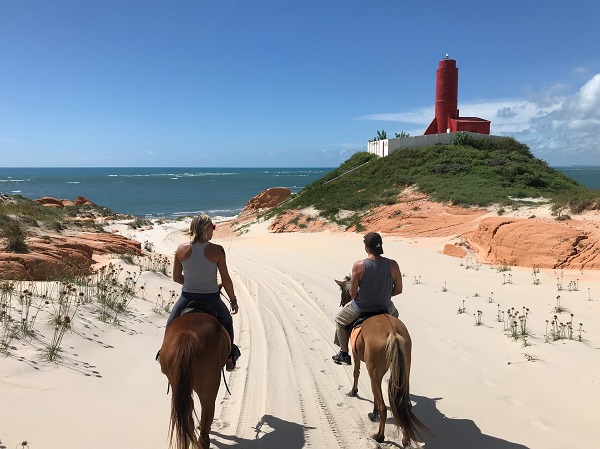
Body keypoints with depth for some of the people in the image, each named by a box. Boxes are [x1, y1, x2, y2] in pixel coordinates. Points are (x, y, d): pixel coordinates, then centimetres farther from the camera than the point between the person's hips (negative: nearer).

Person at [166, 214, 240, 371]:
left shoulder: (181, 249, -8)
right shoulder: (217, 250, -15)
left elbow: (176, 278, 0)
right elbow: (226, 280, -10)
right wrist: (233, 301, 4)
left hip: (187, 298, 1)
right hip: (211, 299, -1)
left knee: (171, 325, 32)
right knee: (226, 322, 30)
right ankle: (229, 357, 36)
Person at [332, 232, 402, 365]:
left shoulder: (359, 265, -24)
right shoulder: (392, 264, -17)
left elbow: (352, 293, -18)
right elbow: (398, 289, -6)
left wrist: (360, 297, 5)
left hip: (361, 308, -2)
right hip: (385, 308, 2)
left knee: (340, 320, 28)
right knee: (394, 315, 39)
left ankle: (344, 354, 32)